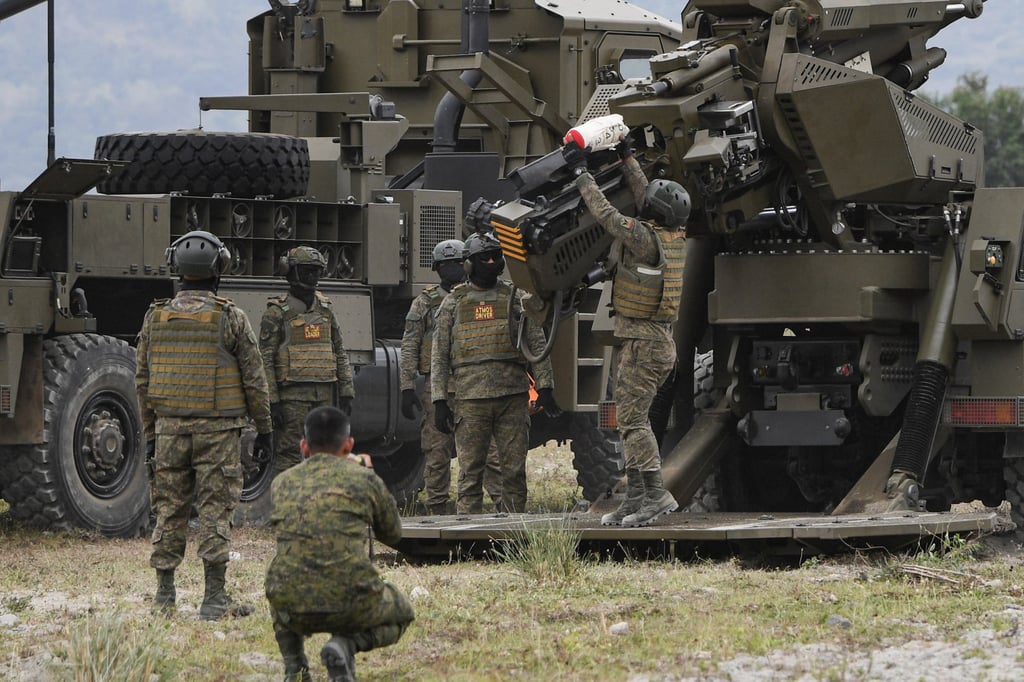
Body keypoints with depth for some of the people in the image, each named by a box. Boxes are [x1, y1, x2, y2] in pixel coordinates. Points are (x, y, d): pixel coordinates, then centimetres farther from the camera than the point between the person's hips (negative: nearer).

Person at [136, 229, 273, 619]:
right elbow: (254, 379, -4)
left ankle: (164, 598, 11)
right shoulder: (231, 318, -6)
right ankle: (214, 599, -4)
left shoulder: (156, 317, 4)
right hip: (217, 430, -3)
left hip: (169, 427, 3)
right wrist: (264, 428, 6)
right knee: (215, 513, -1)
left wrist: (149, 433, 16)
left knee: (170, 513, 9)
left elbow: (143, 380, 9)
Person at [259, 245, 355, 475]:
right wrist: (272, 402, -14)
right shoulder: (277, 312, -4)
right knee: (289, 455, -8)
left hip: (323, 394, 6)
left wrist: (346, 392, 9)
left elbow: (340, 353, 17)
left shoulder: (325, 309, 14)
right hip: (292, 395, -6)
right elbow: (265, 359, -8)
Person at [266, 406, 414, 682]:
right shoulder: (364, 479, 5)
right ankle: (347, 644, -1)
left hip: (292, 609, 3)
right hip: (349, 604, -3)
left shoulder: (281, 483, 12)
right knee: (401, 612, 31)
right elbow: (392, 534, 23)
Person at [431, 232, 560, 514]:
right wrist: (439, 401, 0)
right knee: (470, 473, -2)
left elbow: (537, 344, 10)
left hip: (513, 397, 1)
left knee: (515, 470, 1)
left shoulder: (515, 298, 10)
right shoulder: (453, 303, 9)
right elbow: (439, 356, 8)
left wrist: (544, 387, 2)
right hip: (470, 399, -1)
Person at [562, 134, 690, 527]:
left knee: (632, 419, -9)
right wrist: (626, 157, 26)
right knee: (633, 420, 11)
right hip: (660, 342, 9)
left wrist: (580, 173, -6)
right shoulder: (673, 235, 6)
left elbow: (606, 215, -14)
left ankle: (656, 495, -14)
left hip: (642, 344, -9)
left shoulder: (646, 238, -18)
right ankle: (635, 499, 10)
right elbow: (643, 195, 21)